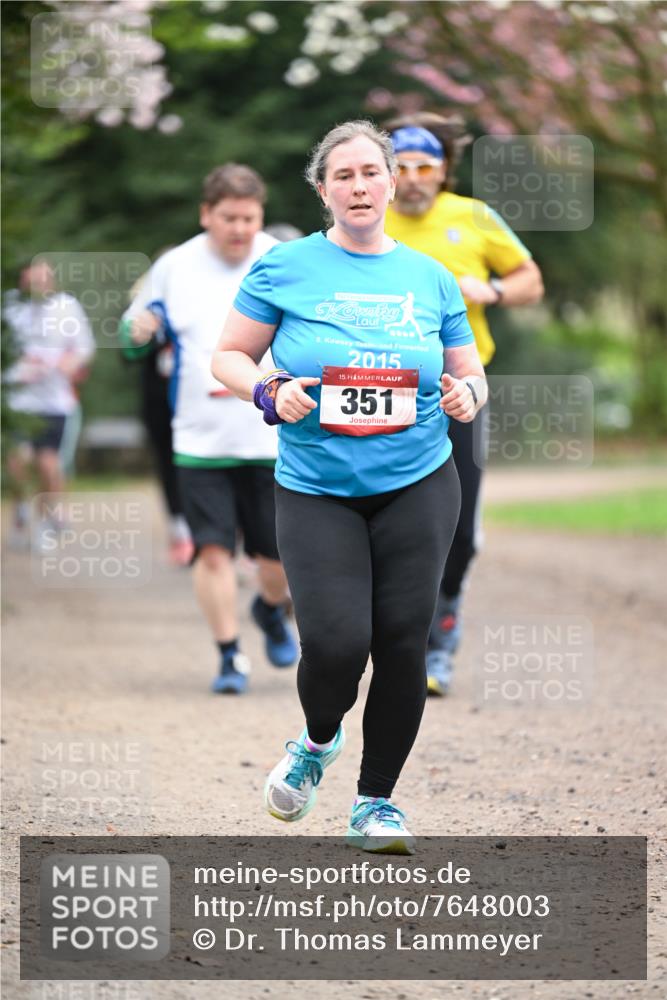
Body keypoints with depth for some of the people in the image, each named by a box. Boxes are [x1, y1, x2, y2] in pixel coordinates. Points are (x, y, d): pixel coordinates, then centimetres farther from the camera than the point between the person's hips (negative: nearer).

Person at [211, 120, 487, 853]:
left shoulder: (430, 279, 7)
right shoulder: (285, 268, -1)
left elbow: (470, 374, 15)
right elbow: (229, 357, 4)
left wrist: (467, 394, -9)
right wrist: (269, 394, -16)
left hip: (417, 485, 2)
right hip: (316, 489, -2)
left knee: (402, 642, -1)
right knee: (336, 643, -15)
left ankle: (376, 801, 16)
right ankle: (318, 741, 20)